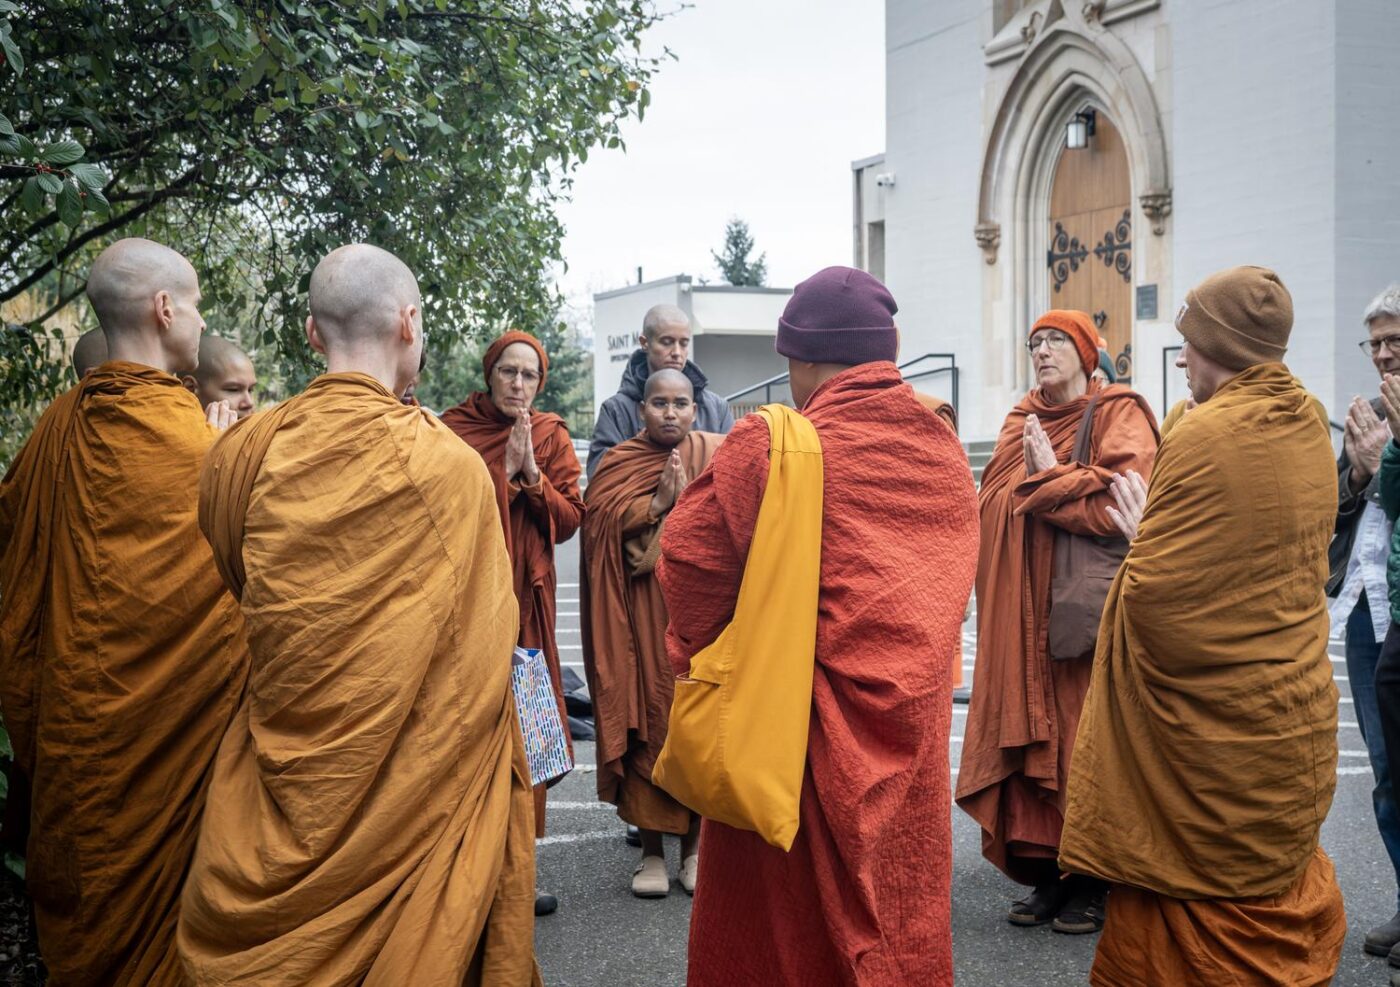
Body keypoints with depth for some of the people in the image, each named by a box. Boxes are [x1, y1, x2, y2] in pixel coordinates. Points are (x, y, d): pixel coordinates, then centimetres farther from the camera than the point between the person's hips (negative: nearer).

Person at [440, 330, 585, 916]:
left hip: (525, 600, 3)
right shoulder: (451, 430, 0)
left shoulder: (551, 438, 9)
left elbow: (569, 521, 2)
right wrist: (505, 468, -13)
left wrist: (530, 472, -12)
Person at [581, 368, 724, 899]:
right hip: (642, 612, 0)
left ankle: (694, 846, 12)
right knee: (647, 720, -2)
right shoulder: (619, 462, 6)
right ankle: (651, 850, 8)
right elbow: (601, 526, -7)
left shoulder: (715, 454, 7)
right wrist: (658, 502, -14)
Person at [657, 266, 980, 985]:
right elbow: (951, 573, 6)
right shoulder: (944, 449, 1)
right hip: (916, 711, 5)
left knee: (779, 913, 11)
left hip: (801, 719, -5)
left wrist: (702, 652, 0)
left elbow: (688, 555, -15)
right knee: (900, 904, 18)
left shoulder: (772, 447, -15)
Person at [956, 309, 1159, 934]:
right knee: (1028, 736, 4)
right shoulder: (1021, 420, 17)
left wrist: (1043, 478, -11)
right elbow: (990, 506, 14)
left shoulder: (1119, 414, -2)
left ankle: (1095, 884, 8)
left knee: (1084, 740, -3)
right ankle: (1047, 876, 13)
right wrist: (1047, 481, -3)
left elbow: (1123, 505, -17)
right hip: (1020, 612, 6)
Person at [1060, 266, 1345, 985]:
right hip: (1295, 709, 7)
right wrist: (1162, 532, 12)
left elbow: (1157, 598, -23)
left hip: (1211, 730, -7)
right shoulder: (1308, 424, 3)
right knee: (1277, 888, 20)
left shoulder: (1207, 437, -21)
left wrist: (1144, 537, -4)